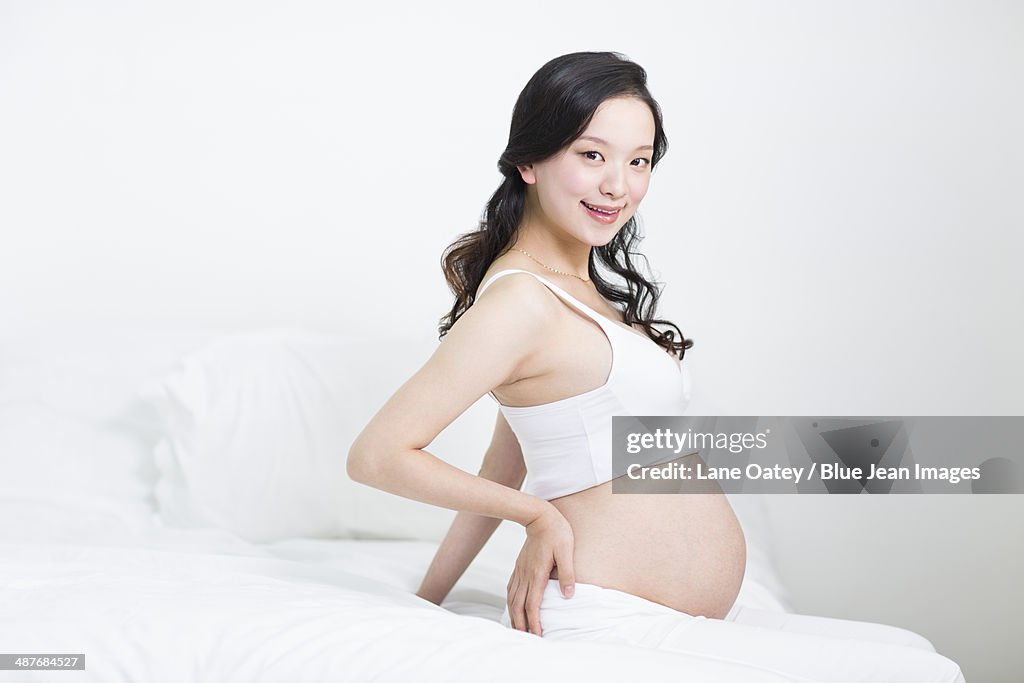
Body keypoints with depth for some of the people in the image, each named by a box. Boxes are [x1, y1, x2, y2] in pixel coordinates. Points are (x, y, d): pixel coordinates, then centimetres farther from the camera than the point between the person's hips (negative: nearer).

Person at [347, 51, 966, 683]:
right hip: (602, 625, -10)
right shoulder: (520, 298, -15)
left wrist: (432, 598, 14)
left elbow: (504, 467, 16)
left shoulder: (584, 287, 15)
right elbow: (378, 455, -20)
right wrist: (540, 513, -11)